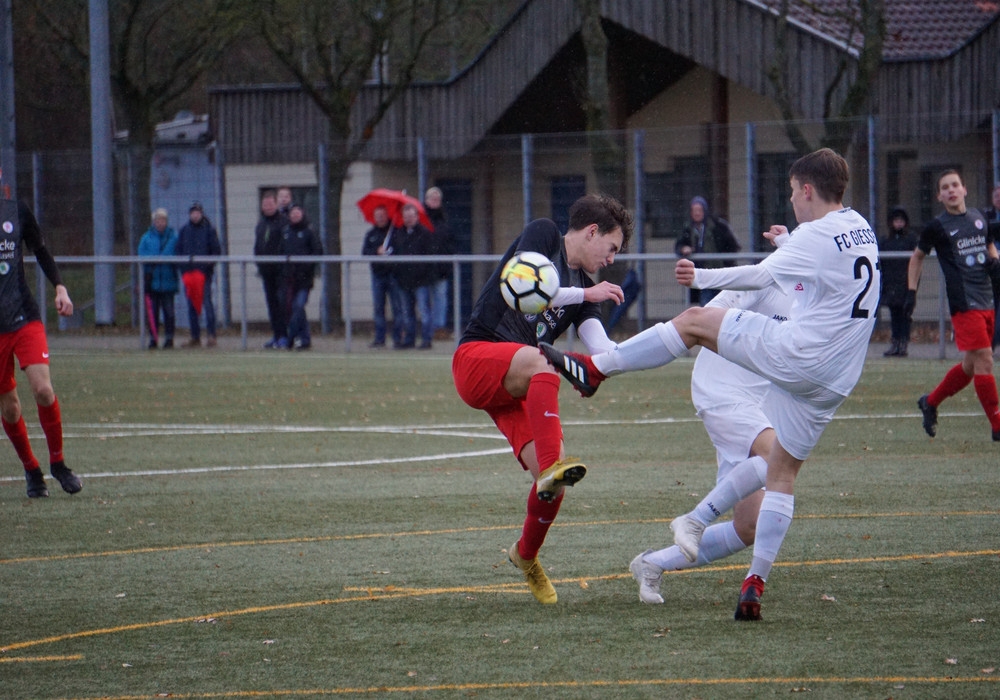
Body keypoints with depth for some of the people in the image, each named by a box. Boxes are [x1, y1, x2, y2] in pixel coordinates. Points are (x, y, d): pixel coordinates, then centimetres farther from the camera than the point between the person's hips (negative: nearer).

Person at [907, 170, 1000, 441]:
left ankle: (930, 402, 33)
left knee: (971, 365, 13)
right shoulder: (937, 227, -3)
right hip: (964, 304, -6)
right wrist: (911, 290, 4)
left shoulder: (978, 217, 12)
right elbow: (917, 256, 11)